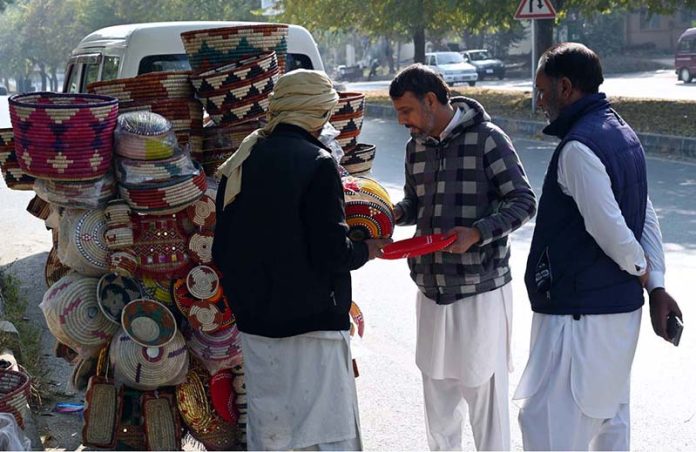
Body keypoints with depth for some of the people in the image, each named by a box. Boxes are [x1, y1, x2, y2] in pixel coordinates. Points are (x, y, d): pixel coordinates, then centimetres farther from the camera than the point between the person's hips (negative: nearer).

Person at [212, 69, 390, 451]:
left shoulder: (239, 164, 7)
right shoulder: (317, 163, -12)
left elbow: (221, 252, 11)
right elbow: (332, 253, -16)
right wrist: (366, 250, 3)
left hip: (254, 323, 7)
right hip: (313, 322, -7)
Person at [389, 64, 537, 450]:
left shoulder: (487, 139, -11)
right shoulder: (416, 146, 9)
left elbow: (523, 202, -10)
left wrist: (477, 233, -23)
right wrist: (394, 213, -2)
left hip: (480, 289, -6)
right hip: (432, 288, 6)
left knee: (484, 390, 1)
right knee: (436, 386, 15)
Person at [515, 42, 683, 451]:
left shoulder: (578, 147, -20)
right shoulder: (622, 133, 10)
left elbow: (611, 230, -23)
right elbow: (647, 217, 10)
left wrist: (642, 273, -5)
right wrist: (657, 286, 7)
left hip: (580, 313, -10)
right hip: (621, 307, 10)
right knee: (609, 413, 19)